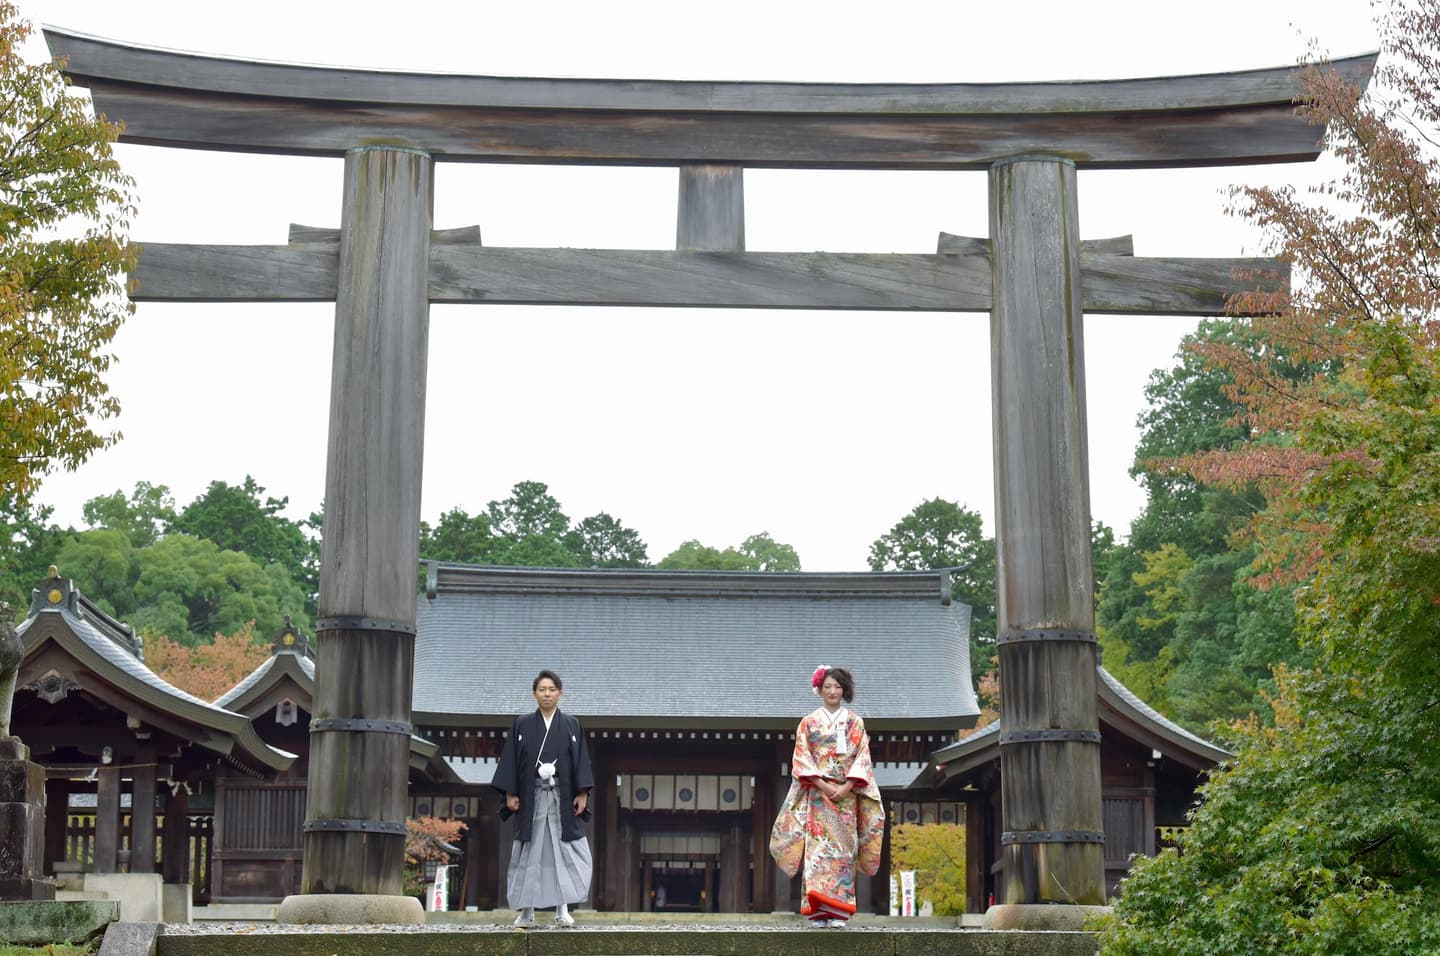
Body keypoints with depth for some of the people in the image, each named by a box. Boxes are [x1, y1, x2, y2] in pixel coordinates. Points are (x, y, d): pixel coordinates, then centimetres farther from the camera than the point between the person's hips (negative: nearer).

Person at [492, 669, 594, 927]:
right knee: (529, 853, 2)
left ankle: (563, 910, -4)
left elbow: (581, 761, 4)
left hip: (563, 799, 0)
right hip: (531, 798, 0)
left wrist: (582, 793, -5)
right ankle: (527, 911, 7)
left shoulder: (572, 726, 7)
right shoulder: (522, 725, 7)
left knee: (565, 853, -5)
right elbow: (510, 761, 5)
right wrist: (510, 794, -3)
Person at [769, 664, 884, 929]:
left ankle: (838, 912, -6)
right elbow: (801, 758, 1)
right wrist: (822, 785, -11)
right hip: (816, 794, -1)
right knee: (816, 847, -10)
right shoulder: (808, 722, 8)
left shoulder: (855, 722, 10)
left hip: (846, 795, 1)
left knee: (843, 848, -5)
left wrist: (847, 787, -10)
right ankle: (818, 911, -12)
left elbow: (862, 758, 4)